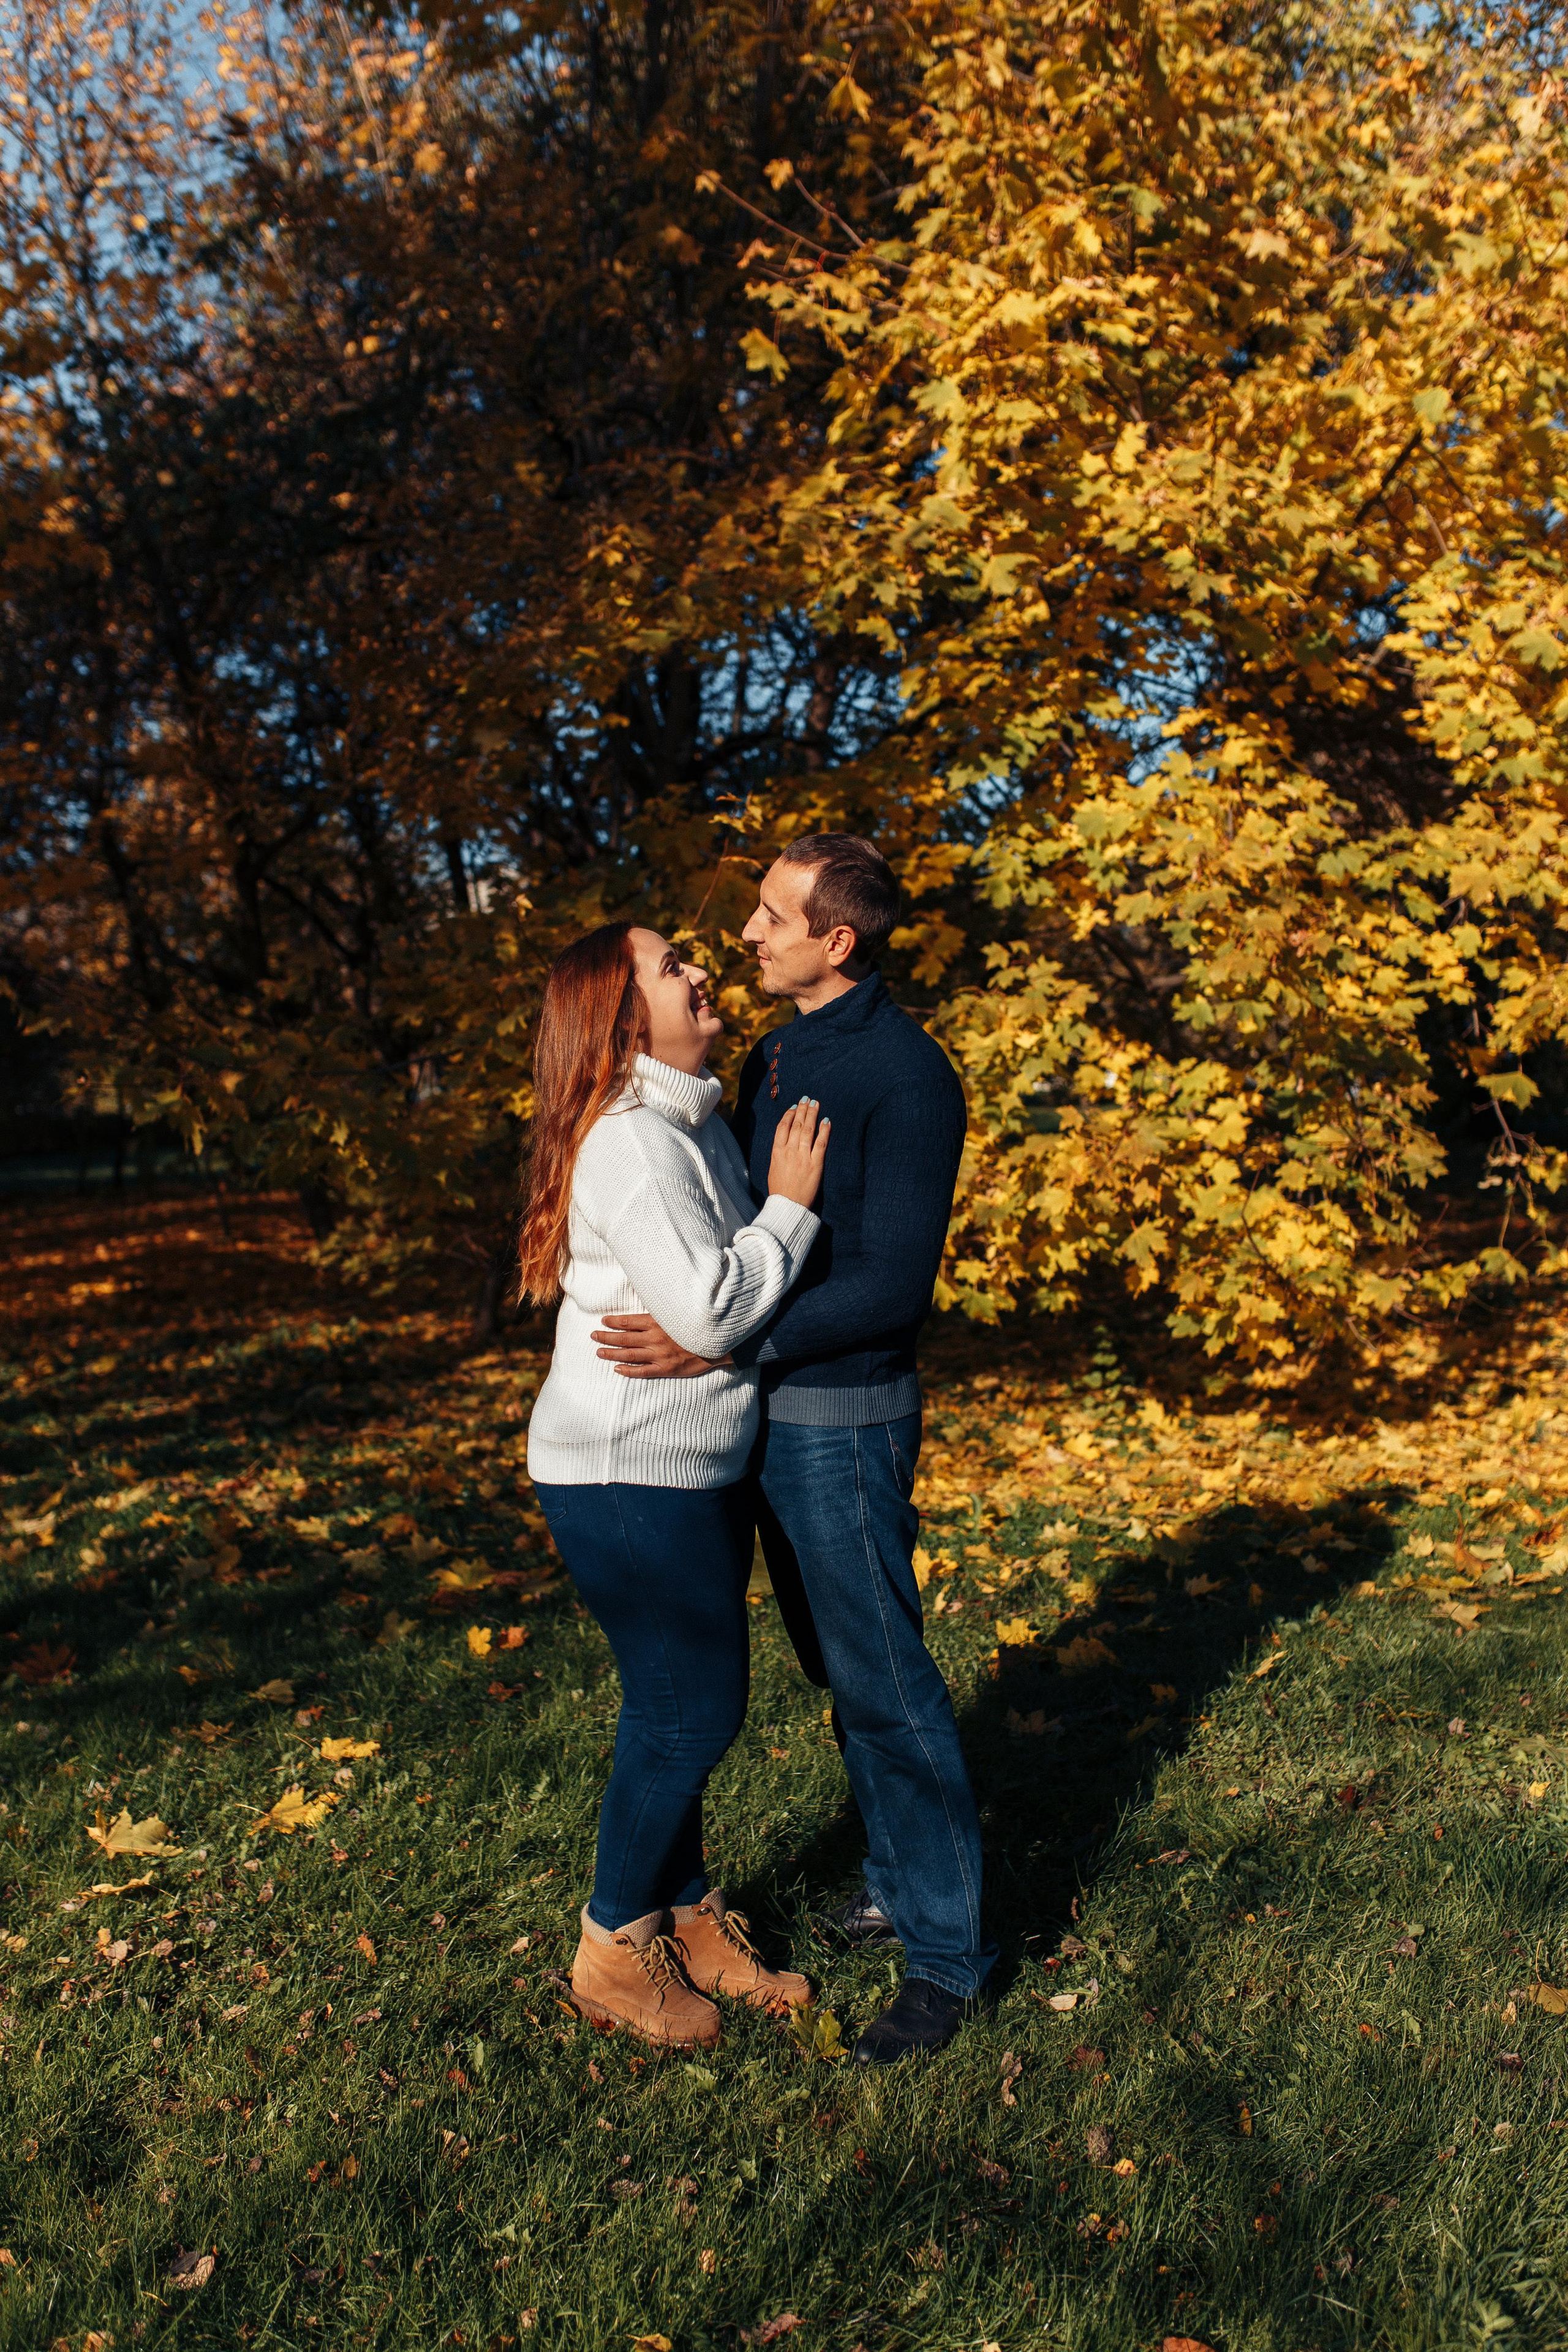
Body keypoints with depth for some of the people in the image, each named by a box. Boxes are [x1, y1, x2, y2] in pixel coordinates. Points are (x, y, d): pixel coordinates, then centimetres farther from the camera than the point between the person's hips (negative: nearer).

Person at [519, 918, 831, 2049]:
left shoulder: (699, 1124, 11)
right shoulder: (629, 1143, -21)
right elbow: (709, 1309, -26)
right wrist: (791, 1204, -17)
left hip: (696, 1469, 10)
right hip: (628, 1478, -9)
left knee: (689, 1708, 18)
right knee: (688, 1714, 2)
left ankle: (688, 1915, 35)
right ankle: (614, 1950, 23)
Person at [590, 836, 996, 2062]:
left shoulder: (904, 1073, -16)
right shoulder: (776, 1056, 10)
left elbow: (893, 1285, -22)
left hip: (845, 1418, -9)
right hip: (769, 1409, 9)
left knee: (885, 1680, 1)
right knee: (840, 1666, 19)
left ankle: (947, 1948, 16)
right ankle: (899, 1879, 36)